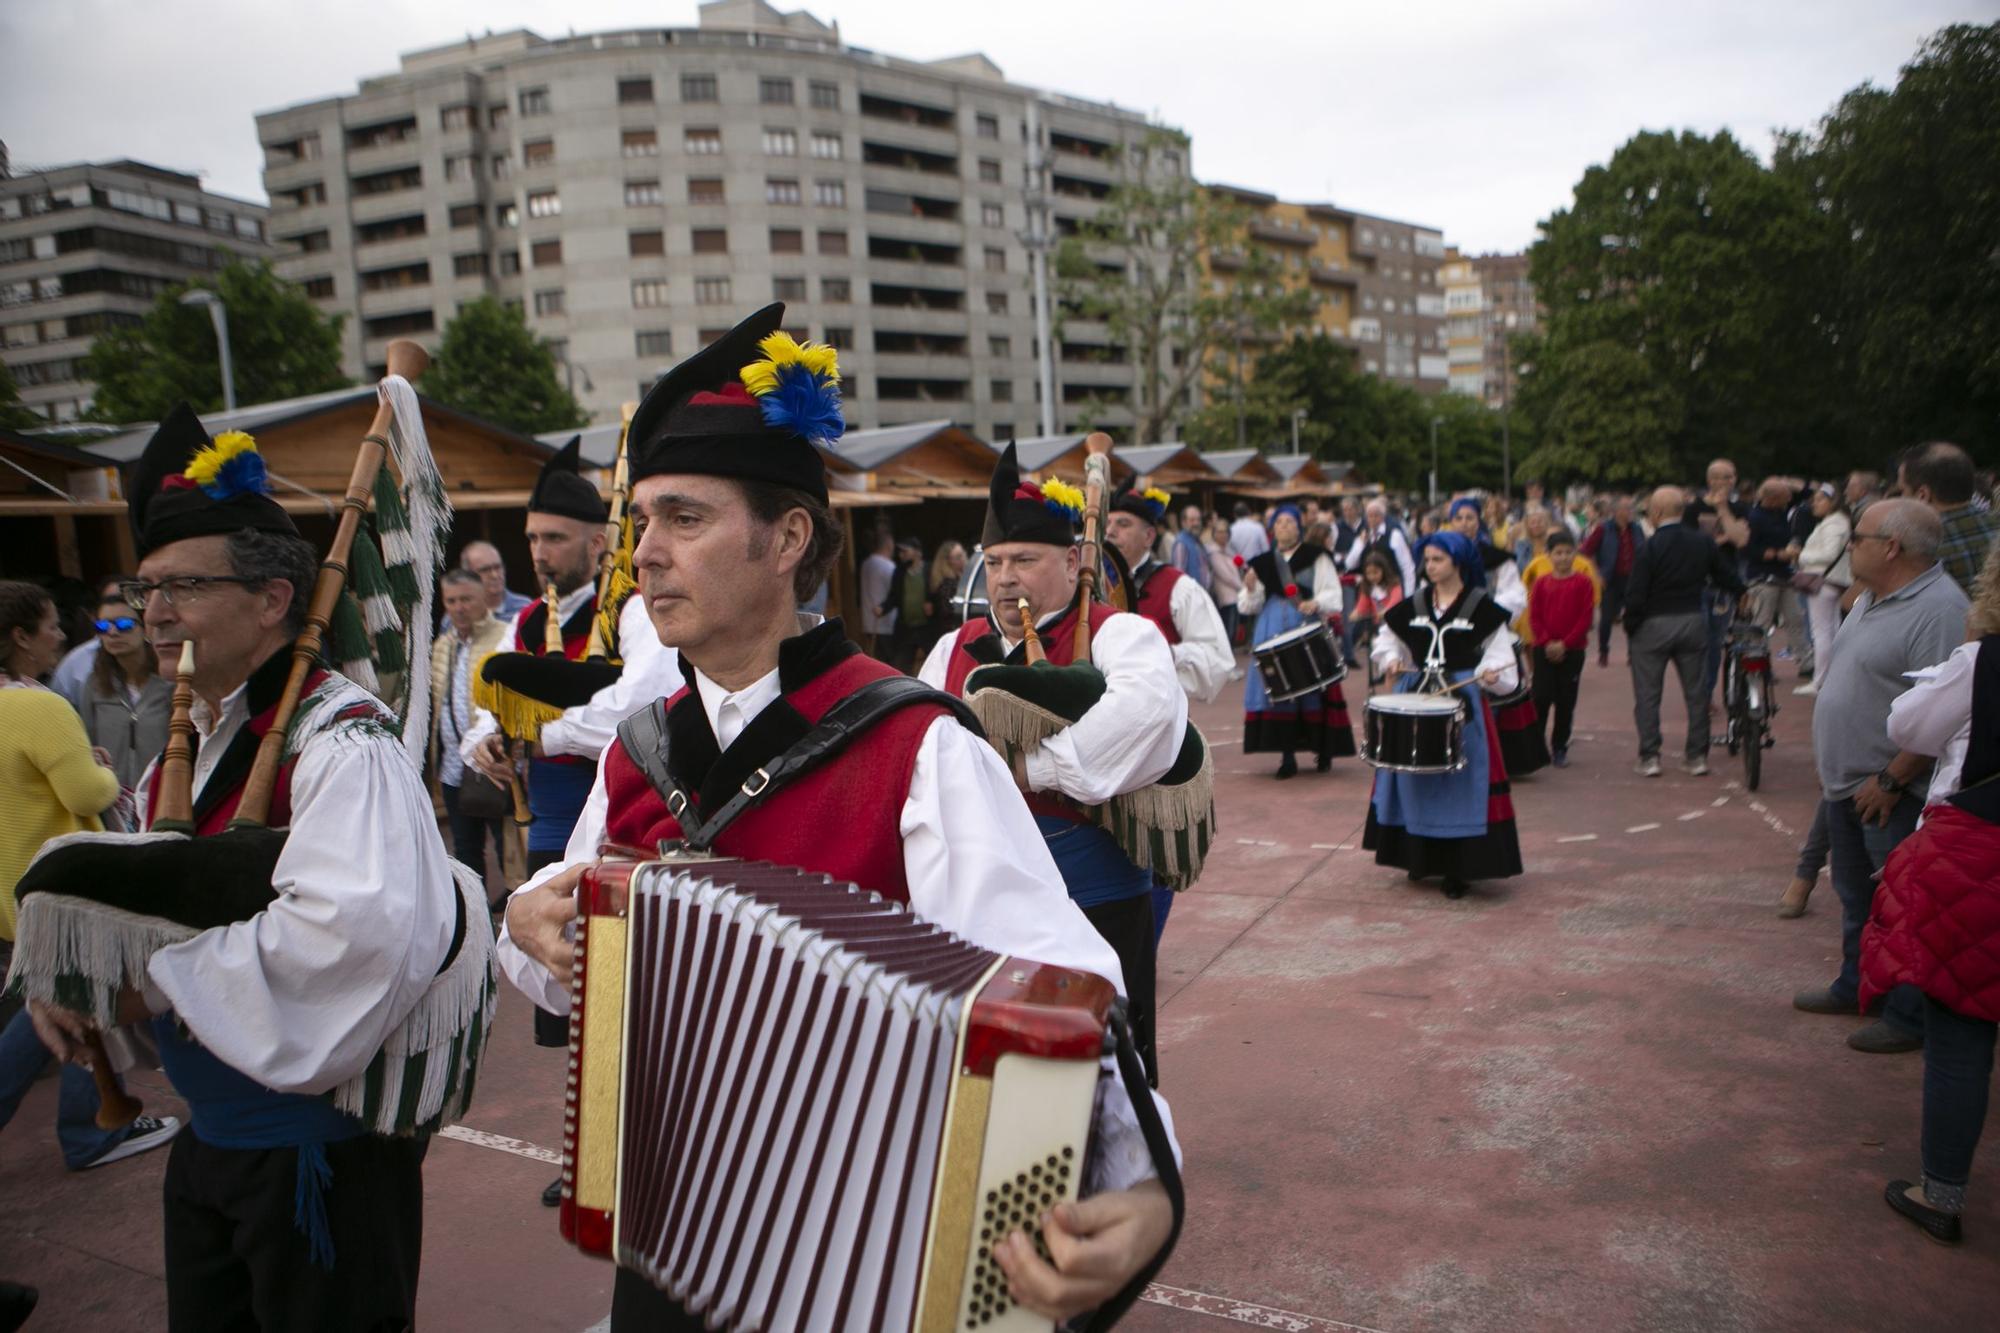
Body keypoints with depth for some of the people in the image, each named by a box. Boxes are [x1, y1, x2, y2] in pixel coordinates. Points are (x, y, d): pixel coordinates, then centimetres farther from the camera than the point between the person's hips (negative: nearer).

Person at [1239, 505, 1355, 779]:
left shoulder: (1316, 558, 6)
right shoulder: (1262, 563, 14)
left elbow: (1333, 594, -2)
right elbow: (1248, 606, 12)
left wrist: (1316, 603, -21)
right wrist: (1251, 589, -8)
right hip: (1272, 634, 3)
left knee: (1314, 688, -2)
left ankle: (1323, 749, 13)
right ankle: (1287, 757, 4)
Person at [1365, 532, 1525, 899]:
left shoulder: (1482, 608, -3)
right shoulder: (1412, 606, 8)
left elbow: (1500, 656, -3)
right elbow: (1387, 642, 18)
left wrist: (1490, 672, -23)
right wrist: (1391, 660, -2)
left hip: (1463, 699, -4)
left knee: (1460, 781, -3)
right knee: (1414, 777, 8)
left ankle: (1457, 869, 6)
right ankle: (1420, 856, 24)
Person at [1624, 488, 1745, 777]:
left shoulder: (1650, 547, -15)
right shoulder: (1704, 542, 0)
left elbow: (1636, 594, -16)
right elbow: (1727, 577, 11)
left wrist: (1630, 626, -2)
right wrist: (1741, 593, 32)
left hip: (1653, 625, -5)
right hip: (1693, 622, 5)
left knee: (1647, 694, 4)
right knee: (1696, 691, 13)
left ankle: (1649, 756, 3)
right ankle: (1697, 754, 16)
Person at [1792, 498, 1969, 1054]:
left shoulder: (1938, 610, -21)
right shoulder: (1872, 598, 11)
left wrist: (1890, 780, -24)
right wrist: (1832, 764, 18)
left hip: (1894, 794, -10)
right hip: (1848, 783, 10)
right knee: (1857, 896, 21)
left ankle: (1909, 1017, 13)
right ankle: (1856, 987, 36)